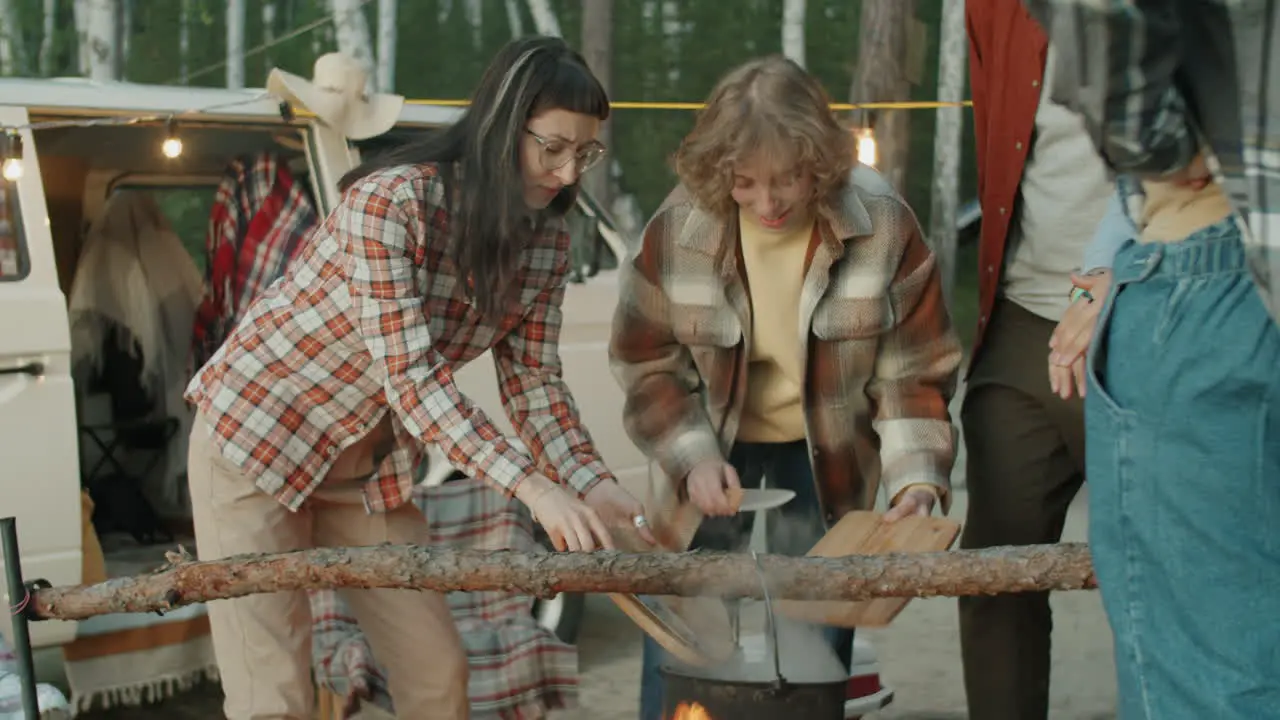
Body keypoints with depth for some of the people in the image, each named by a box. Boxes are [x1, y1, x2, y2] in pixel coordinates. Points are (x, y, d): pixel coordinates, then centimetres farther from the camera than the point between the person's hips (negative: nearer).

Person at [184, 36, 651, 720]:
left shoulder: (545, 241, -5)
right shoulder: (390, 200, -27)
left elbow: (533, 379, -1)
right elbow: (408, 377, -31)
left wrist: (590, 483, -19)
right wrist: (532, 487, -37)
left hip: (371, 467, 7)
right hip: (256, 434, -7)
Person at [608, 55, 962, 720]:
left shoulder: (883, 227, -20)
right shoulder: (678, 229, -17)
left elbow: (913, 374, -11)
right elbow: (647, 366, -5)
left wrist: (917, 476, -25)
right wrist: (692, 458, -18)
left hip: (828, 458, -1)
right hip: (715, 447, 1)